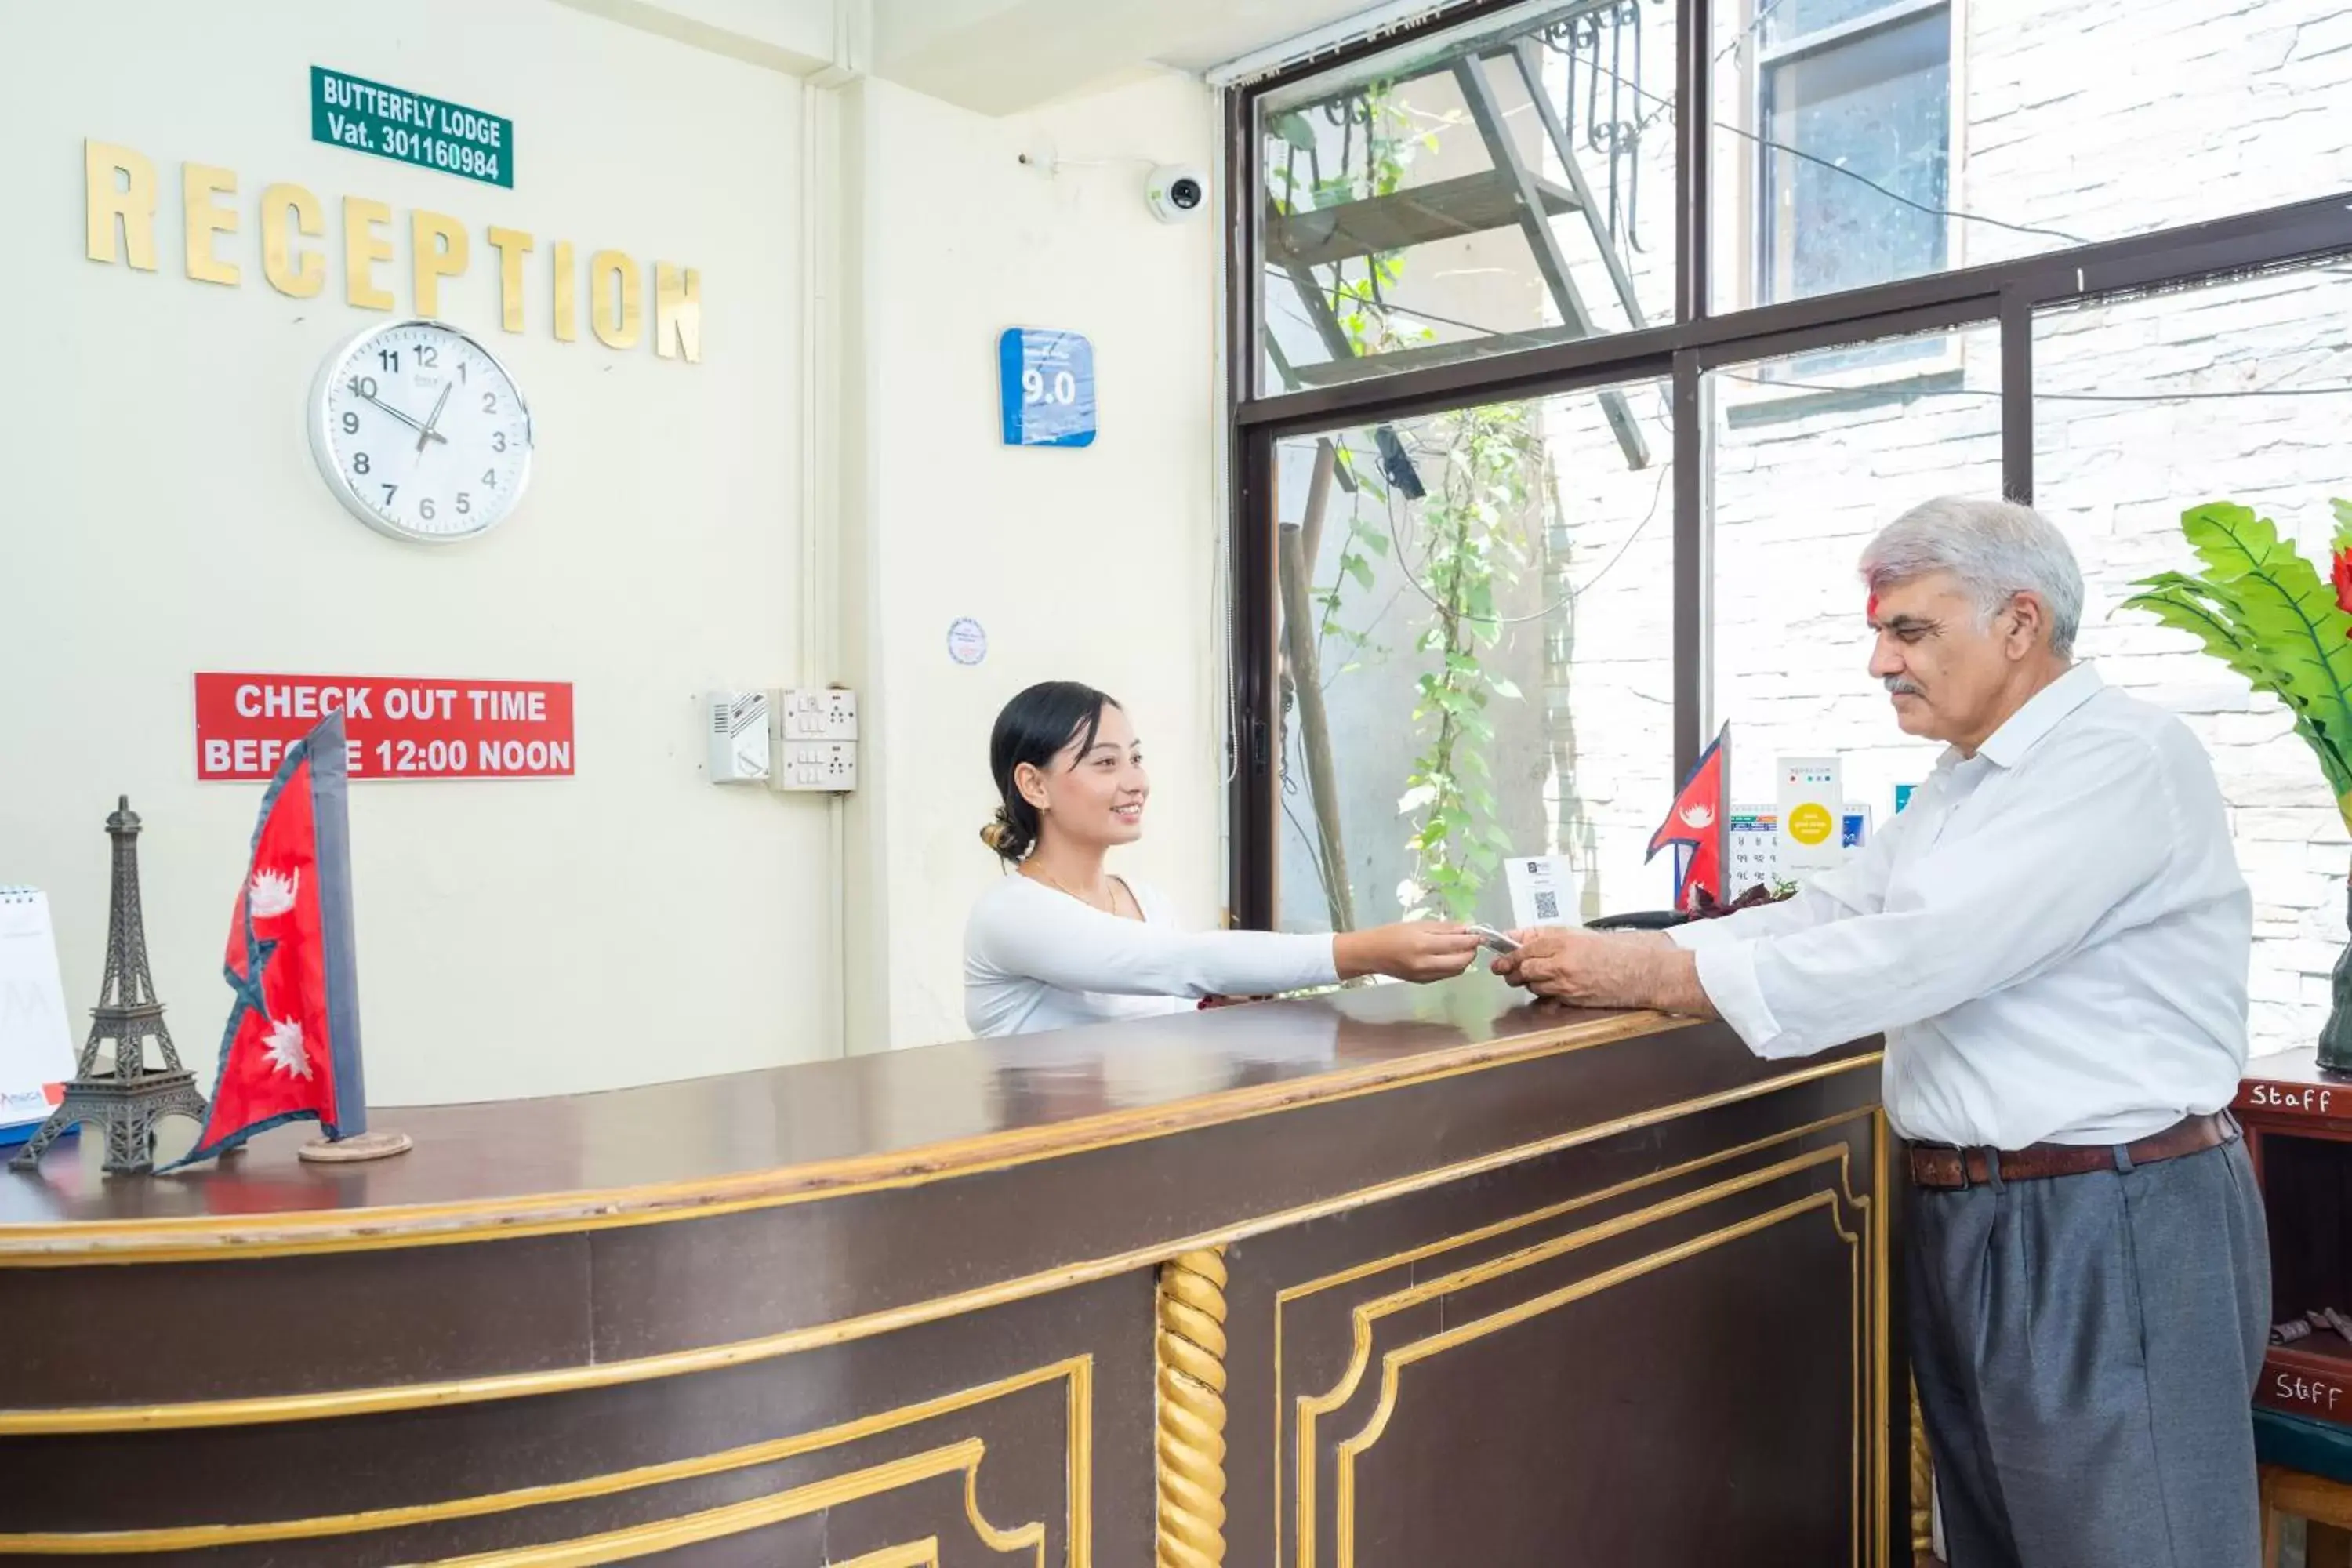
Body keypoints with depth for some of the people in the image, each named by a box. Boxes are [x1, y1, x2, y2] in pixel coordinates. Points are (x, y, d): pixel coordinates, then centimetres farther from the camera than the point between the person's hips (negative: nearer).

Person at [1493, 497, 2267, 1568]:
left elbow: (1923, 952, -25)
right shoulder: (1960, 786, 14)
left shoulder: (2124, 759, -16)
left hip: (2114, 1228, -9)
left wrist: (1659, 976, -23)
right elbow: (1822, 916, 8)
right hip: (1965, 1217, 9)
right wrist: (1616, 957, -5)